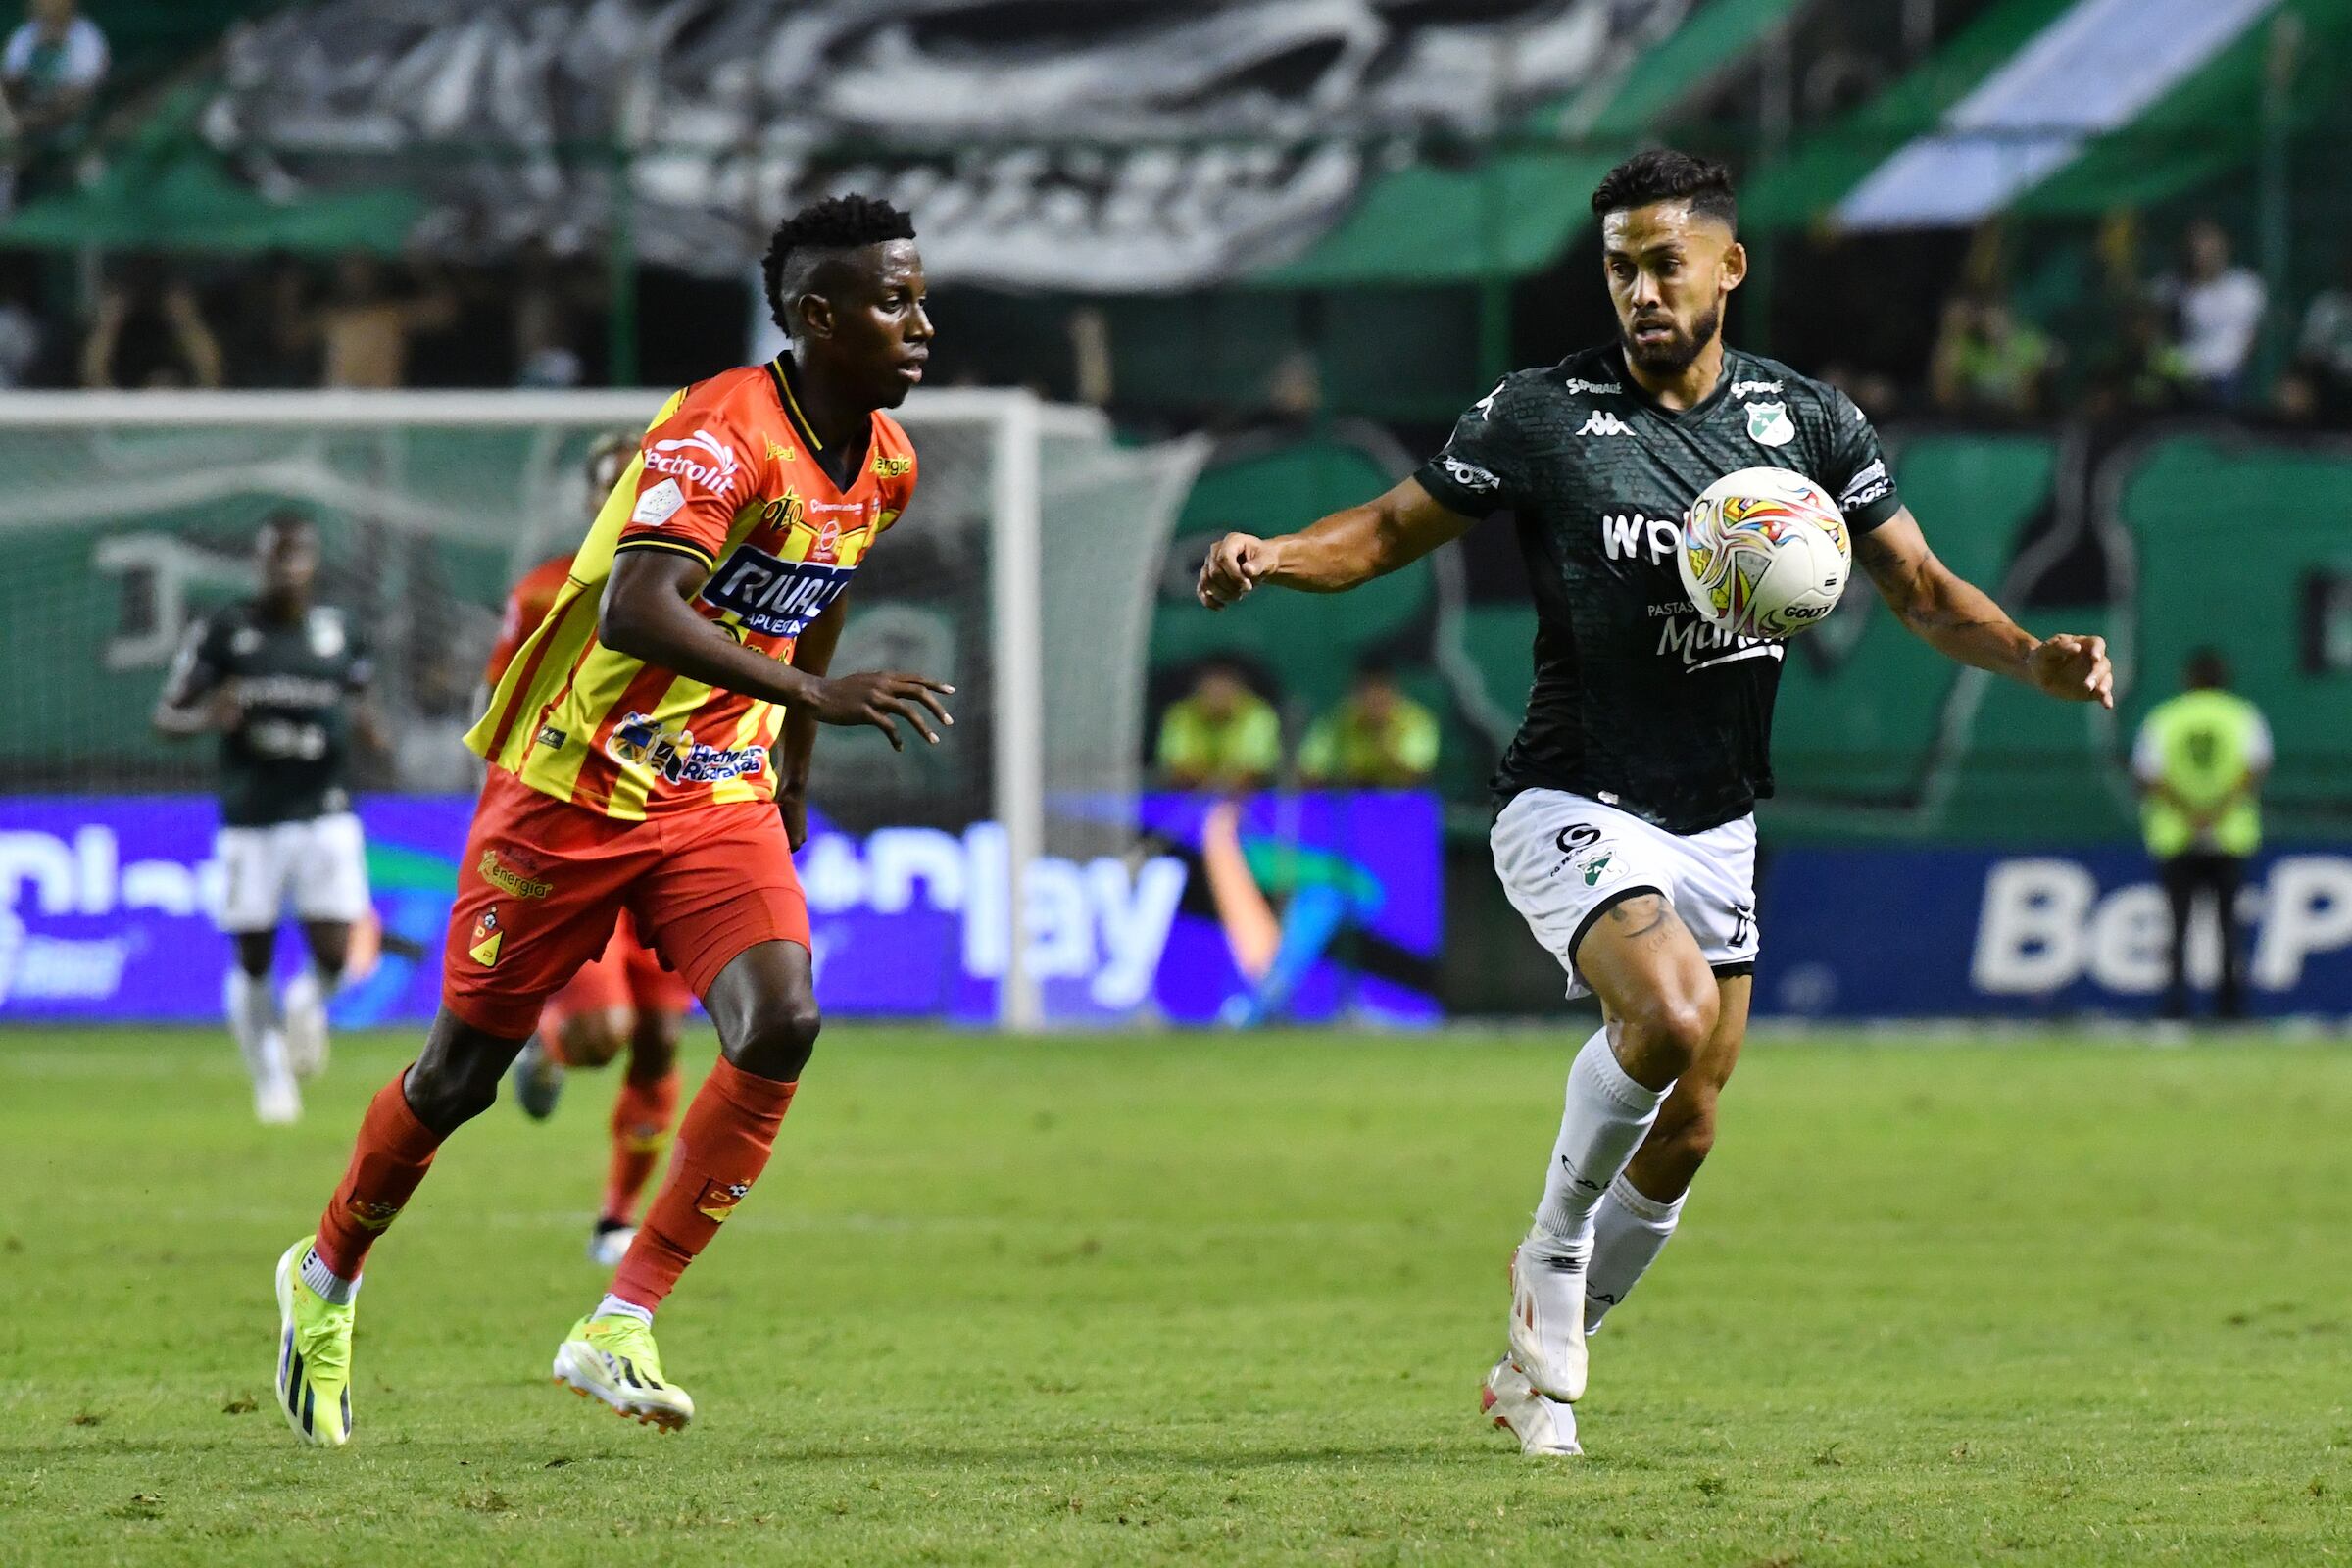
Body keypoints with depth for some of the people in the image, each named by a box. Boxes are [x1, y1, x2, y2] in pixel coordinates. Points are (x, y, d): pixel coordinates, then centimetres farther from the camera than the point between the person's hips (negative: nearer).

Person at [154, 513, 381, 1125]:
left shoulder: (339, 632, 6)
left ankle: (309, 1002, 27)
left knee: (333, 952, -10)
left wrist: (365, 727, -3)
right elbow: (167, 715, 3)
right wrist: (206, 718, -19)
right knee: (252, 960, 1)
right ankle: (271, 1078, 23)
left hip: (326, 815, 1)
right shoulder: (223, 632, -2)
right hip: (251, 820, -1)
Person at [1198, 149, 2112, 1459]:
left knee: (1684, 1132, 7)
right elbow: (1395, 530, 2)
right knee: (1668, 1010, -31)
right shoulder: (1545, 414, -6)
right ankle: (1553, 1252, -6)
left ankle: (1539, 1365, 29)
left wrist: (2037, 658, -13)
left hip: (1716, 827, 5)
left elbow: (1923, 590, 5)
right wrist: (1271, 556, -18)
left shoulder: (1809, 419, 2)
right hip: (1575, 806, -4)